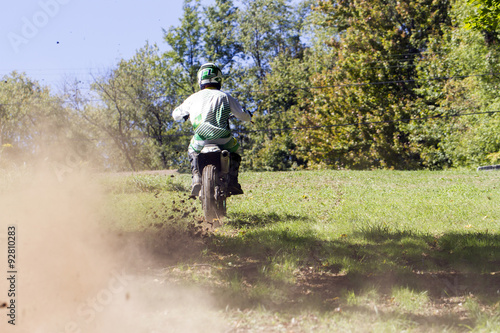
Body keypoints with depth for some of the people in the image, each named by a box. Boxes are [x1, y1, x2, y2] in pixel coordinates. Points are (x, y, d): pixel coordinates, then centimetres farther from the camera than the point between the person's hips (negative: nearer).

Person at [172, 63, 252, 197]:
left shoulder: (194, 97, 10)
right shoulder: (225, 96, 6)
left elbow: (175, 115, 21)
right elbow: (243, 116, 7)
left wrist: (187, 115, 44)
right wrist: (249, 117, 32)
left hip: (201, 140, 1)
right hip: (223, 140, -1)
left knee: (192, 150, 34)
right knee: (235, 148, 31)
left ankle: (197, 179, 12)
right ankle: (232, 182, 15)